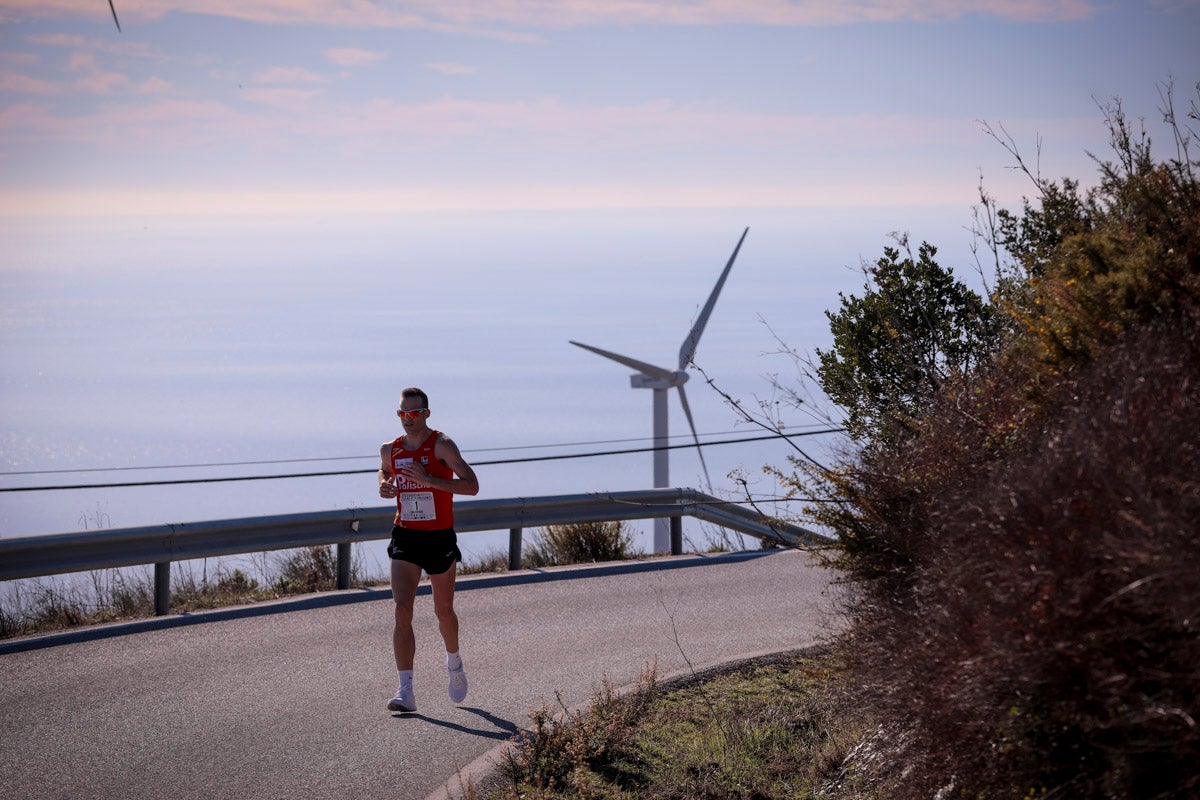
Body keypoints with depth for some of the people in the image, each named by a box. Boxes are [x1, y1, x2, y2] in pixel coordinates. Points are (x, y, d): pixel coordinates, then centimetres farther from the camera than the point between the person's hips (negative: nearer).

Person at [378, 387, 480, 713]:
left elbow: (472, 486, -20)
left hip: (440, 539, -3)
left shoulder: (442, 445, -12)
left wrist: (429, 480, -30)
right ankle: (406, 691, -16)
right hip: (405, 538, 3)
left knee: (443, 611, 13)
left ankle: (454, 663, 44)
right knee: (402, 610, -13)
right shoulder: (390, 449, 2)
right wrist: (384, 486, 3)